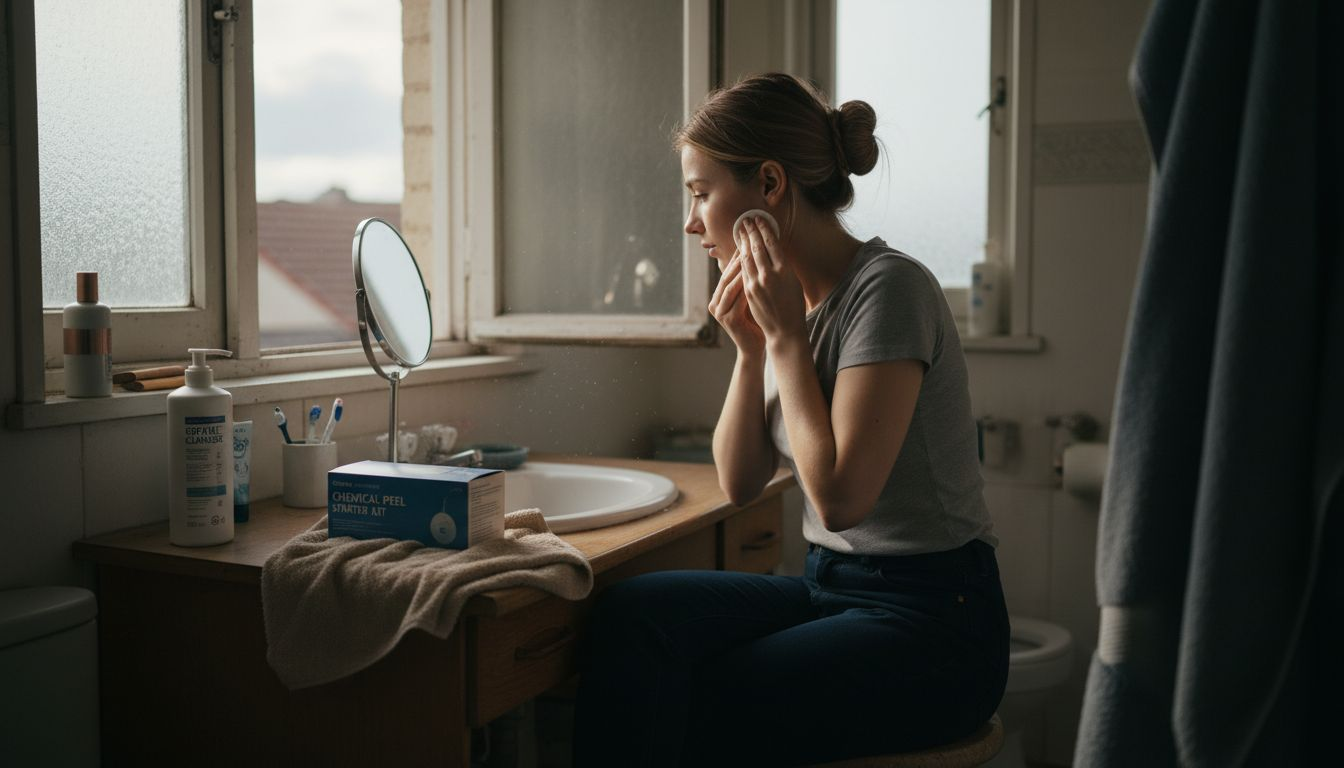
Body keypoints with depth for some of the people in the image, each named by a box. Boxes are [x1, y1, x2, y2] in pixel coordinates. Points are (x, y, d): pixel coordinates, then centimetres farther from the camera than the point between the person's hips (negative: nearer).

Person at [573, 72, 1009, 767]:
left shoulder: (887, 287, -16)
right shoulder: (786, 301, 8)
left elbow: (840, 496, -22)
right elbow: (740, 485, 9)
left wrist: (785, 335, -16)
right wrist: (750, 348, -3)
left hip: (931, 629, -7)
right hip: (829, 590, 7)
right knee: (632, 613, -17)